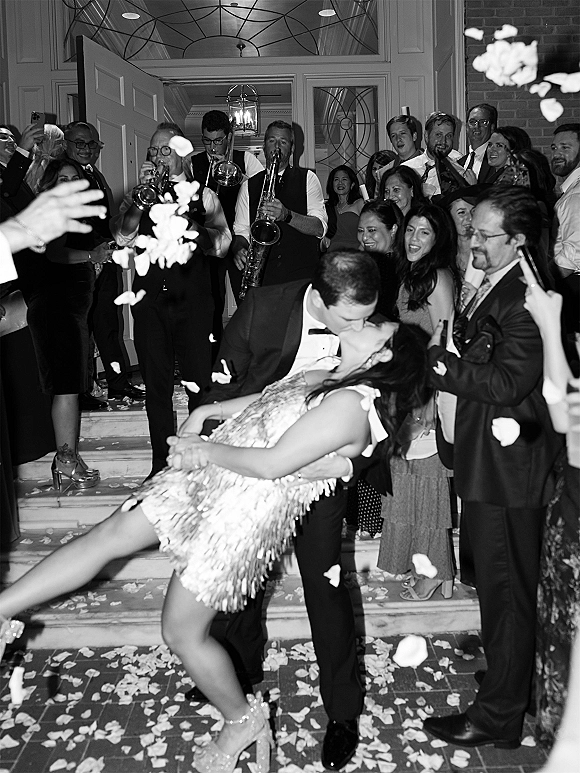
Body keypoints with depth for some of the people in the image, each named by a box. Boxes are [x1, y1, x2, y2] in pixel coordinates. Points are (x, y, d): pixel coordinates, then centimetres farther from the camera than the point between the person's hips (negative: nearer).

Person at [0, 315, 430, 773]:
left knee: (181, 632, 3)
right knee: (109, 535, 3)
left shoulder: (351, 404, -20)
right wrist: (209, 412, 11)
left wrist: (208, 451, -10)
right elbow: (268, 403, 23)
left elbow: (273, 463, -21)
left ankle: (243, 720, 26)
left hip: (243, 515, -8)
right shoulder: (321, 378, 8)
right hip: (205, 478, 9)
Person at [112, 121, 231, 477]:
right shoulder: (139, 195, 13)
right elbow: (122, 237, -4)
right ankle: (161, 464, 17)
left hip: (193, 300, -1)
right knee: (156, 384, 6)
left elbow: (222, 244, -2)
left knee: (200, 381, 2)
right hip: (150, 299, 2)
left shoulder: (203, 196, 10)